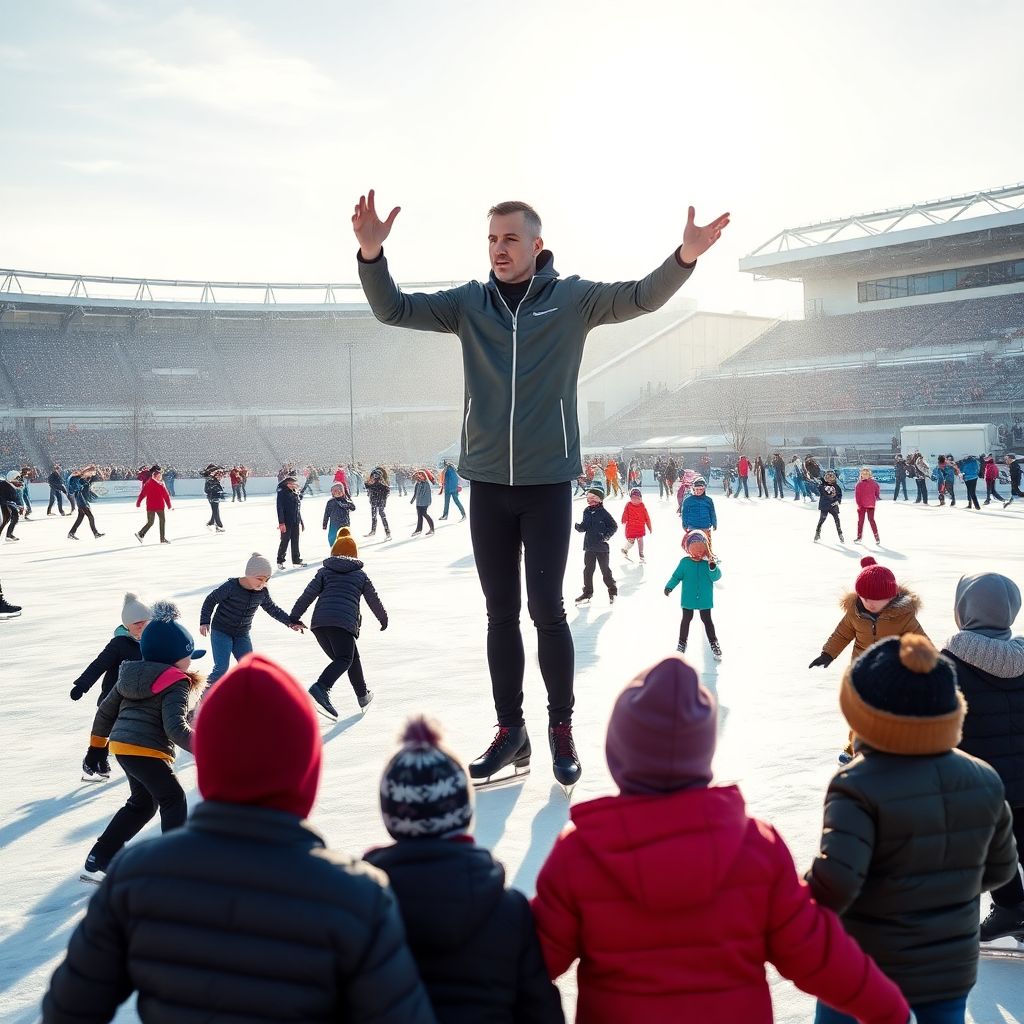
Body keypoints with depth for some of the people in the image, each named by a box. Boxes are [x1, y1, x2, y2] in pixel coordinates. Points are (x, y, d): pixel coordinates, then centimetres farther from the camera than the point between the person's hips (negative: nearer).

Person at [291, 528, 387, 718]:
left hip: (319, 623, 4)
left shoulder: (324, 572, 20)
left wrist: (294, 617, 15)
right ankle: (320, 689, -38)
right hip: (344, 623, -4)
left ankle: (363, 695, 29)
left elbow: (307, 595, 11)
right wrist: (383, 619, 42)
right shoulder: (360, 575, 19)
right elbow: (373, 599, 27)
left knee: (352, 658, 19)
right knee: (344, 660, -12)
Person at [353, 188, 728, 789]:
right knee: (501, 614, 9)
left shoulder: (572, 298, -1)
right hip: (487, 481, 3)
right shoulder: (469, 303, 5)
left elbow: (643, 297, -12)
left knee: (547, 609, -1)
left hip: (548, 480, -3)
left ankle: (562, 728, 16)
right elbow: (393, 309, 2)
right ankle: (510, 728, 20)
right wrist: (372, 254, -17)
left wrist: (686, 257, -31)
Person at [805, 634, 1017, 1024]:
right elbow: (999, 868, 8)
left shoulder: (860, 786, -24)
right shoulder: (984, 780, -5)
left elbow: (836, 878, -34)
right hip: (954, 967, 5)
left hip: (864, 977, -5)